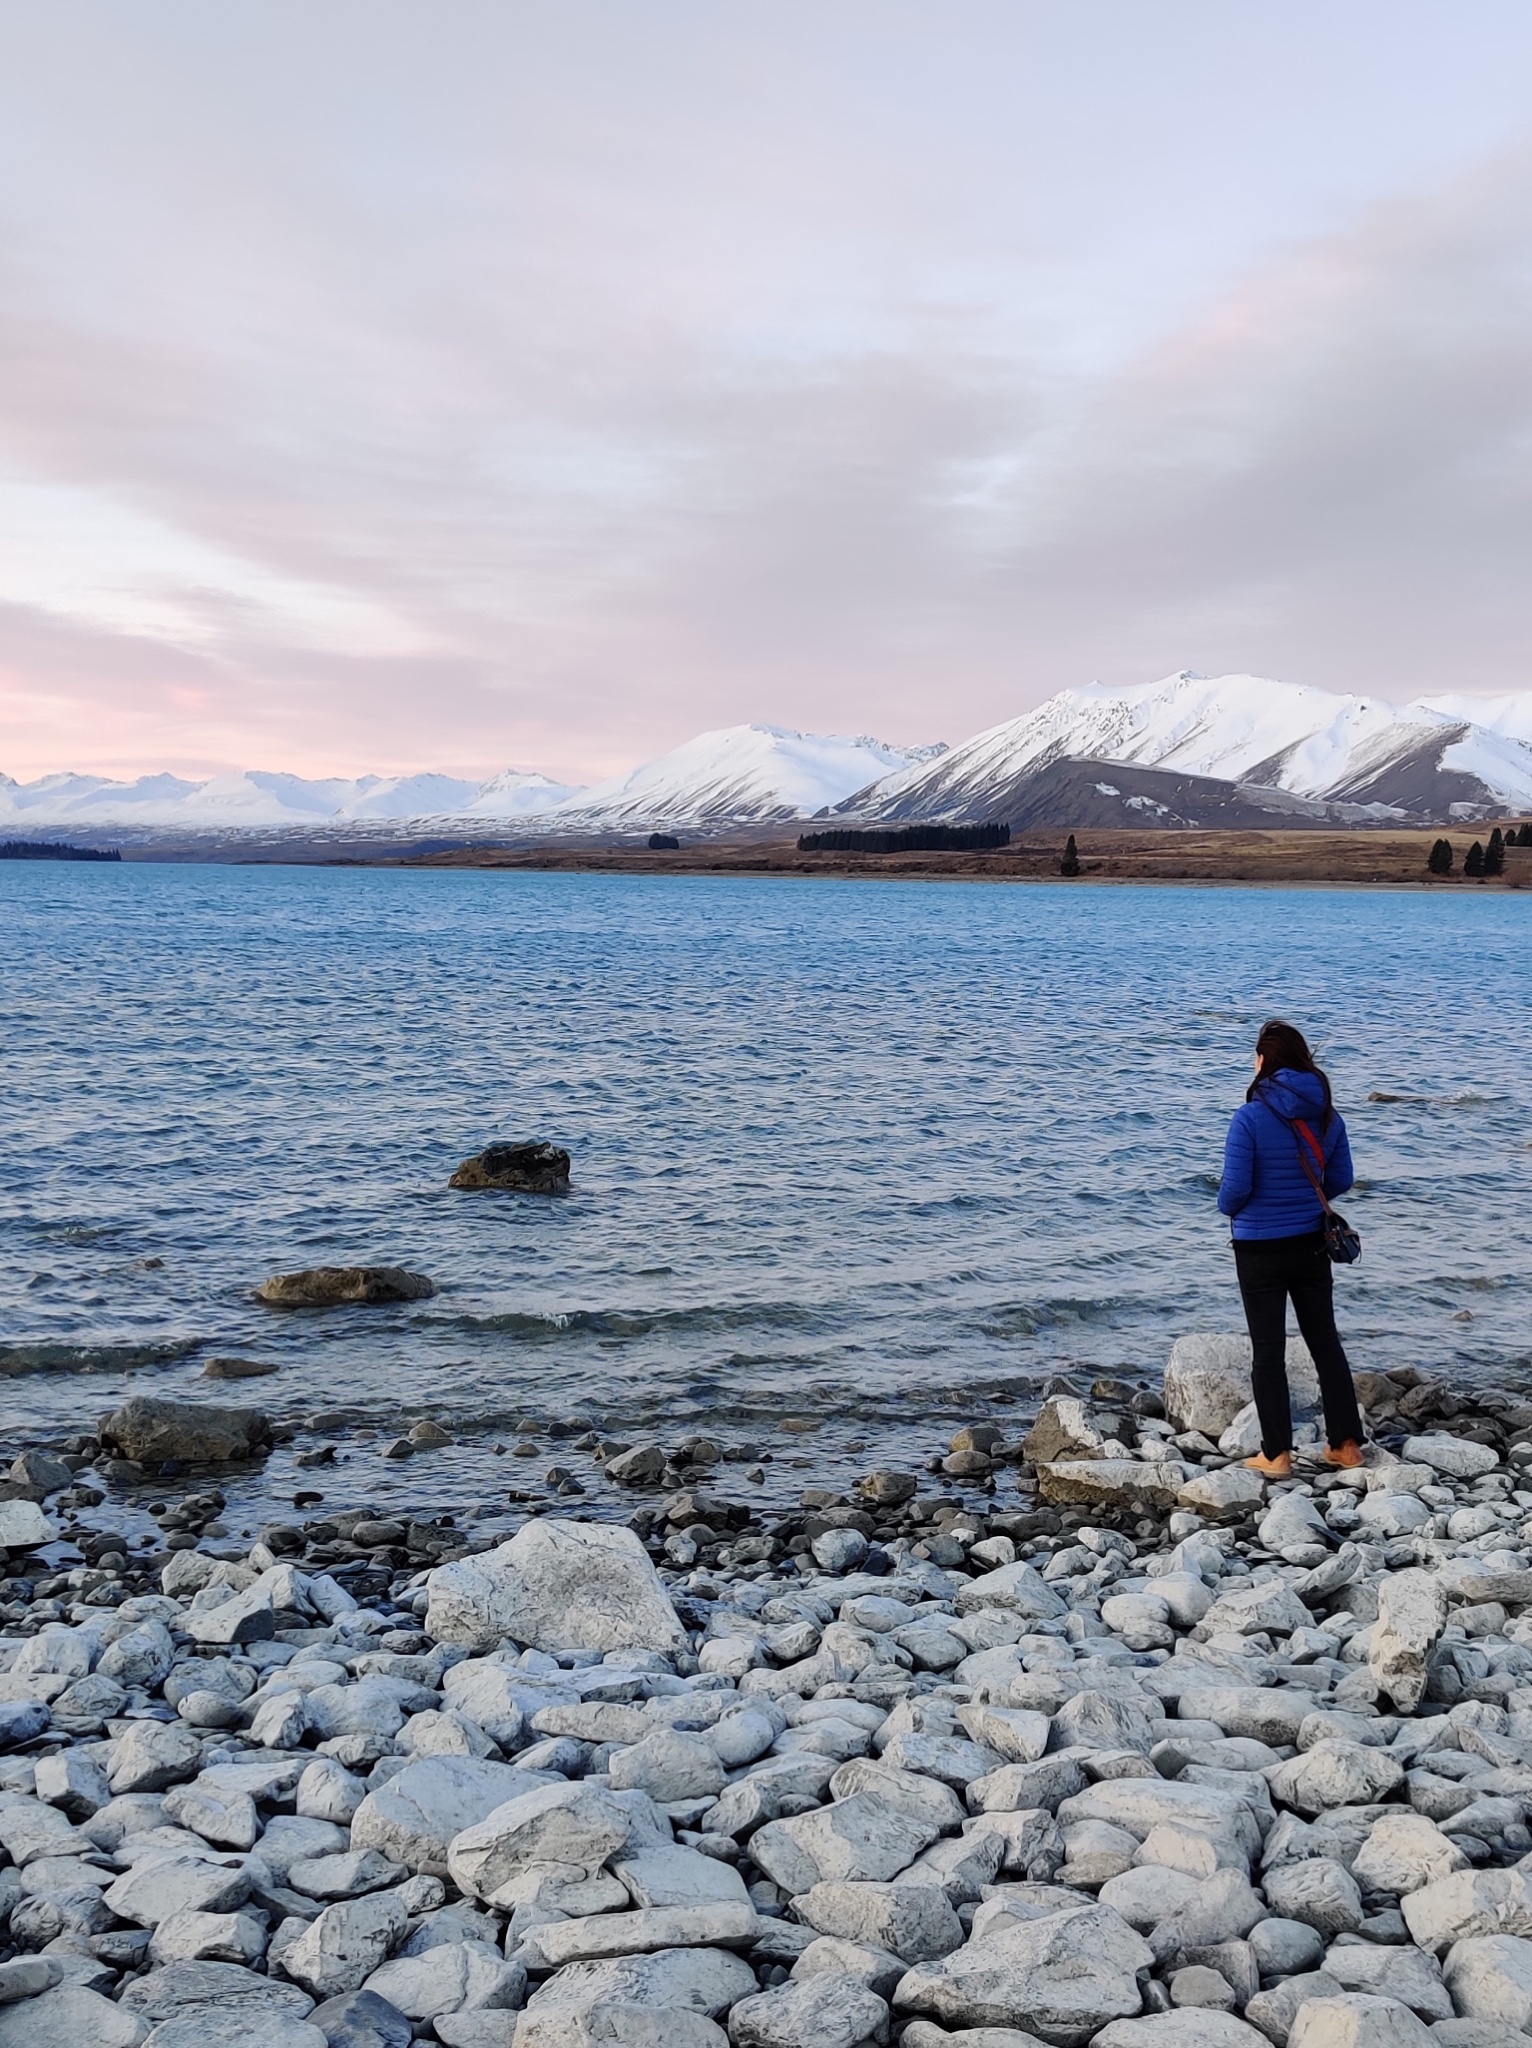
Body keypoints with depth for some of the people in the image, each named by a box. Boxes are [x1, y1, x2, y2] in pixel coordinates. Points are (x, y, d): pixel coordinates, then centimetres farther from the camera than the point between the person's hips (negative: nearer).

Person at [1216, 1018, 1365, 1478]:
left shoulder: (1250, 1117, -19)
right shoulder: (1327, 1116, -2)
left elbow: (1235, 1187, -18)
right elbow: (1340, 1180, 5)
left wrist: (1229, 1209, 4)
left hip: (1260, 1249, -4)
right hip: (1311, 1244, 5)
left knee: (1268, 1350, 6)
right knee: (1325, 1341, 17)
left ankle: (1277, 1454, 10)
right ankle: (1347, 1443, 22)